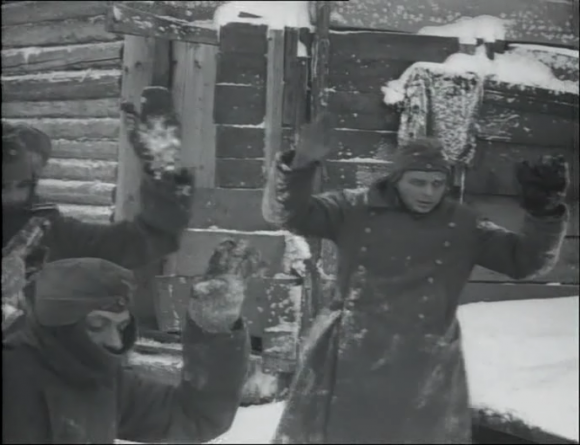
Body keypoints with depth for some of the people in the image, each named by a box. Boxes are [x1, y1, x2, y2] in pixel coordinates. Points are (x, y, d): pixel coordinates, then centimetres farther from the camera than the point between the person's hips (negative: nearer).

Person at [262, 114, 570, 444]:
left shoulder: (463, 226, 0)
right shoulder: (356, 209, -5)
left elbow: (526, 260, 1)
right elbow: (285, 213, -8)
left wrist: (545, 212, -17)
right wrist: (300, 165, -27)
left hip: (426, 371, 1)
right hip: (349, 361, -1)